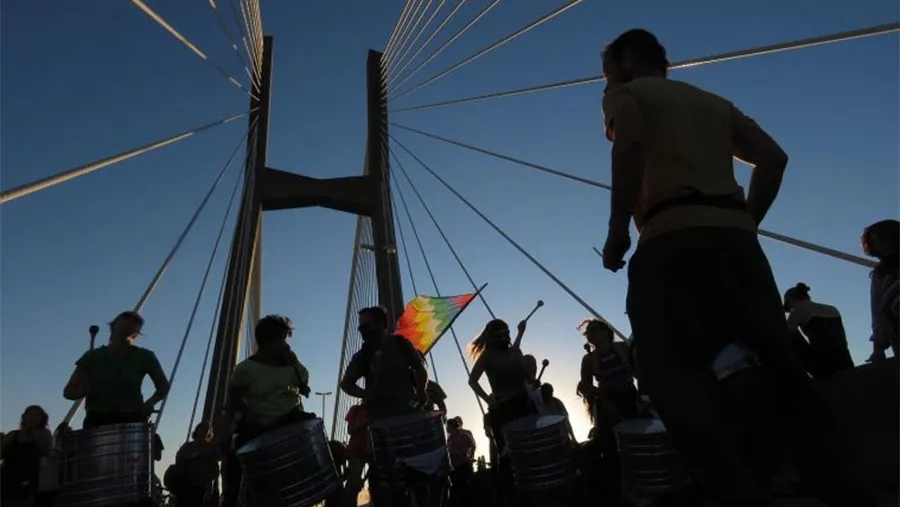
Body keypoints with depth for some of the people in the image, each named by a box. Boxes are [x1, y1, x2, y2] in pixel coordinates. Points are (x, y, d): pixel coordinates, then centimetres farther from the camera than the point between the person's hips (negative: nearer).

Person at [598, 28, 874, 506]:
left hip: (672, 240, -6)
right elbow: (773, 157, 19)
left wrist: (617, 230, -7)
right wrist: (745, 221, 20)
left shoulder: (626, 94, 14)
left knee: (677, 384, -13)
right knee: (783, 371, 7)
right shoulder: (714, 102, 31)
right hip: (736, 237, 7)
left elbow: (629, 144, -9)